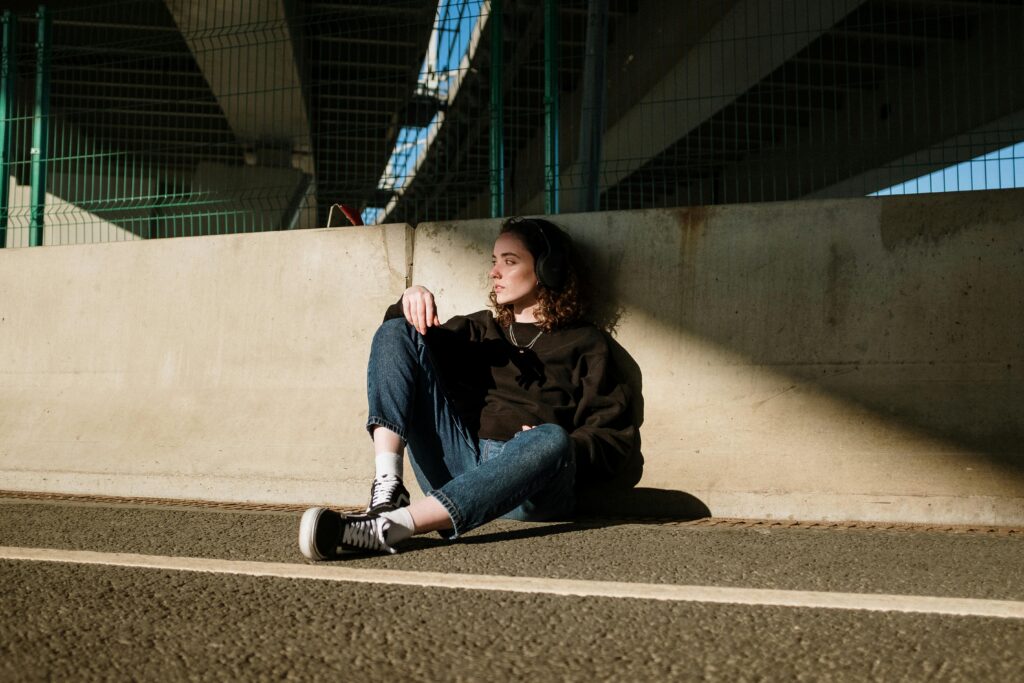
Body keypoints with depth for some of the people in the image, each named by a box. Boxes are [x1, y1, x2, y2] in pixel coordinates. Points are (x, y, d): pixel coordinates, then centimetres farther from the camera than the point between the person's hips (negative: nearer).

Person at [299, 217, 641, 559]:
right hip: (460, 464, 4)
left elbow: (617, 438, 4)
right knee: (395, 332, -3)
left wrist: (555, 449, -16)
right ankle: (387, 488, -25)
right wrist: (410, 304, -5)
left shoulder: (585, 343, 14)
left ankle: (389, 527, -48)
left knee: (553, 442, -39)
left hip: (533, 487, -3)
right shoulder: (480, 329, 27)